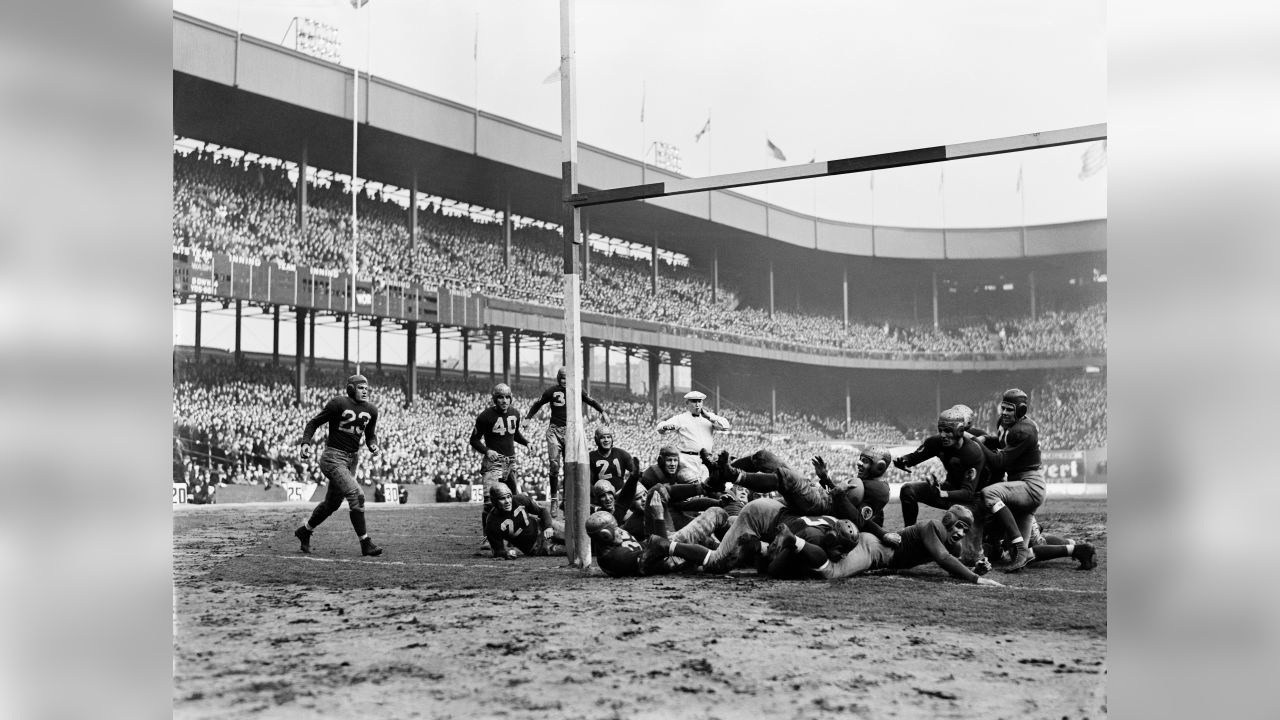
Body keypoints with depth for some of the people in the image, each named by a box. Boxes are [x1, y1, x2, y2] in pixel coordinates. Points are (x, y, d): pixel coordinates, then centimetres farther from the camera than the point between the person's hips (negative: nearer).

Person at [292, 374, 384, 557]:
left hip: (352, 459, 7)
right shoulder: (338, 404, -12)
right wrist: (305, 442, -17)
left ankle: (305, 531, 39)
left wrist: (373, 446, -3)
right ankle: (365, 543, -14)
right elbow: (314, 422, -3)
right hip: (333, 458, -7)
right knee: (356, 496, -19)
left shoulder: (371, 410, 6)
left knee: (332, 503, 16)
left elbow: (370, 434, 18)